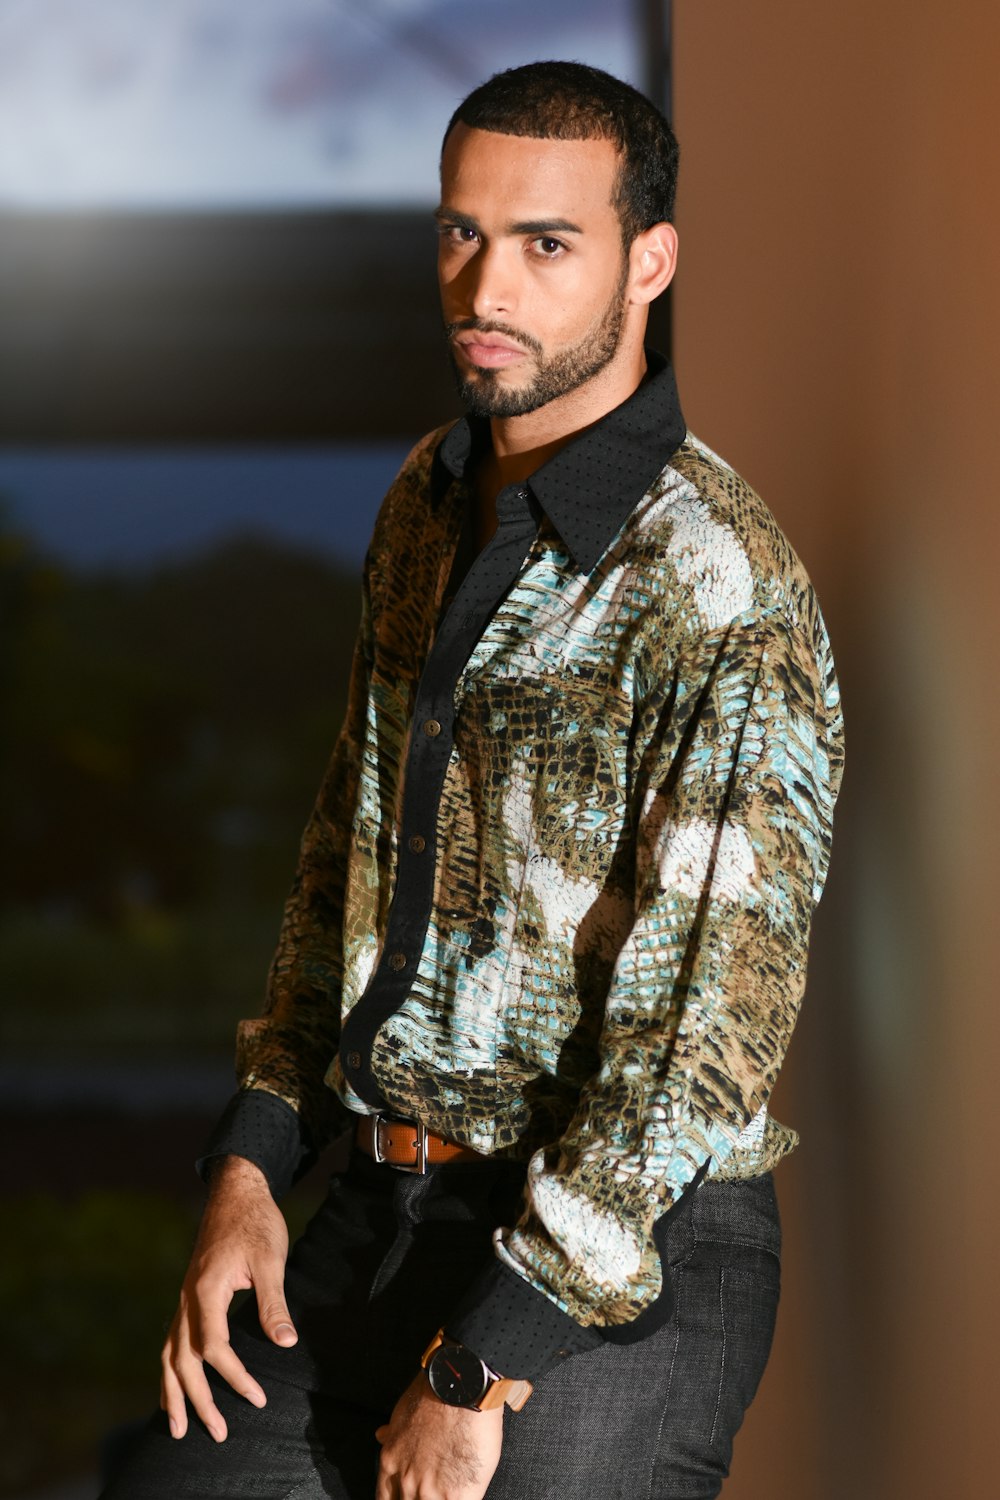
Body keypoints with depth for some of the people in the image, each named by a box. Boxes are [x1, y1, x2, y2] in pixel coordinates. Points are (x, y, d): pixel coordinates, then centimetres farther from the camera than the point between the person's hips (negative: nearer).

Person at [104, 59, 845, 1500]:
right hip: (379, 1216, 7)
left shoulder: (725, 589, -18)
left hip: (627, 1257, -7)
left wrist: (482, 1369, -20)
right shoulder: (430, 502, 8)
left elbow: (715, 1018, -22)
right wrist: (251, 1166, 9)